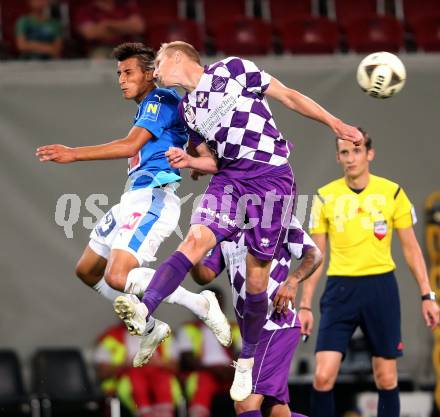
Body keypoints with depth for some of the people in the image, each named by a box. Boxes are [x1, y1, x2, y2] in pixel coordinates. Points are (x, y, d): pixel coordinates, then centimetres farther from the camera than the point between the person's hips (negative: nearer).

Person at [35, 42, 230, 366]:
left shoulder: (161, 100, -8)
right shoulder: (147, 107, 21)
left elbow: (130, 146, -21)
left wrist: (74, 154, -24)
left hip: (153, 199, -10)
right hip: (134, 198, 10)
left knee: (117, 277, -25)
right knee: (87, 272, 16)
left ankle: (200, 304, -15)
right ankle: (150, 328, 24)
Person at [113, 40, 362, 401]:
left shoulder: (232, 70, 1)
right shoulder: (186, 109, 18)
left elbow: (289, 97, 3)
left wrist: (335, 124, -1)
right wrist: (189, 162, -1)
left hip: (272, 178, -4)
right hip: (229, 179, 4)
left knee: (257, 274, -1)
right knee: (196, 239, -22)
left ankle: (247, 361, 14)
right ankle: (143, 312, -41)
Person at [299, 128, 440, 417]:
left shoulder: (392, 193, 0)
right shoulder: (325, 197, 2)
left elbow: (411, 248, 6)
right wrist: (306, 305, 3)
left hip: (381, 288, 0)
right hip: (340, 288, 0)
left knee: (387, 379, 4)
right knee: (323, 377, -10)